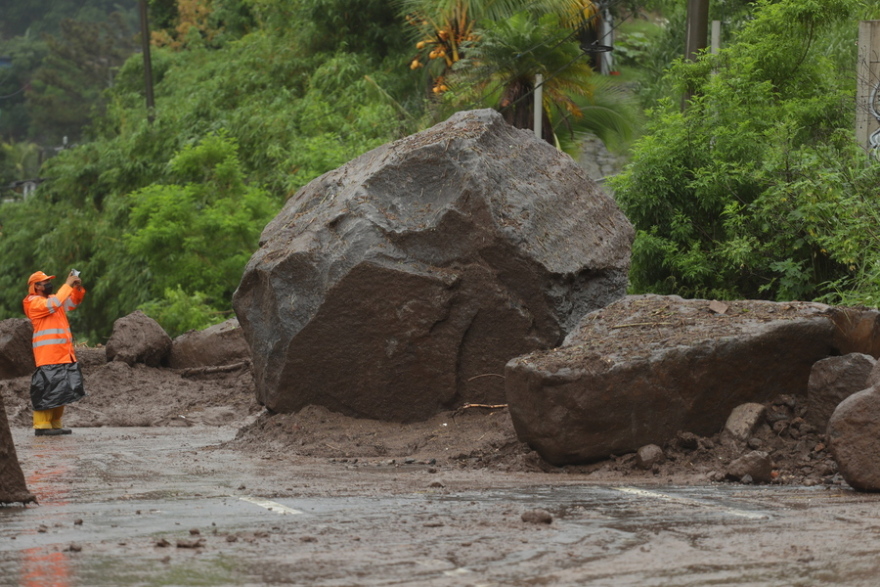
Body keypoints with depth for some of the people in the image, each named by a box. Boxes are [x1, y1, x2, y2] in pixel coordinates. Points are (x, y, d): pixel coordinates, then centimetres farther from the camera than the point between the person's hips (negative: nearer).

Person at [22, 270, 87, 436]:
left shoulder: (52, 299, 19)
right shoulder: (34, 303, -7)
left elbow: (73, 302, 22)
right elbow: (54, 304, -23)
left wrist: (78, 288, 3)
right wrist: (68, 285, -18)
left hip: (64, 354, 9)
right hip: (48, 356, -9)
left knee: (62, 390, 9)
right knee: (47, 389, -11)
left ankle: (55, 424, 14)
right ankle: (41, 425, -10)